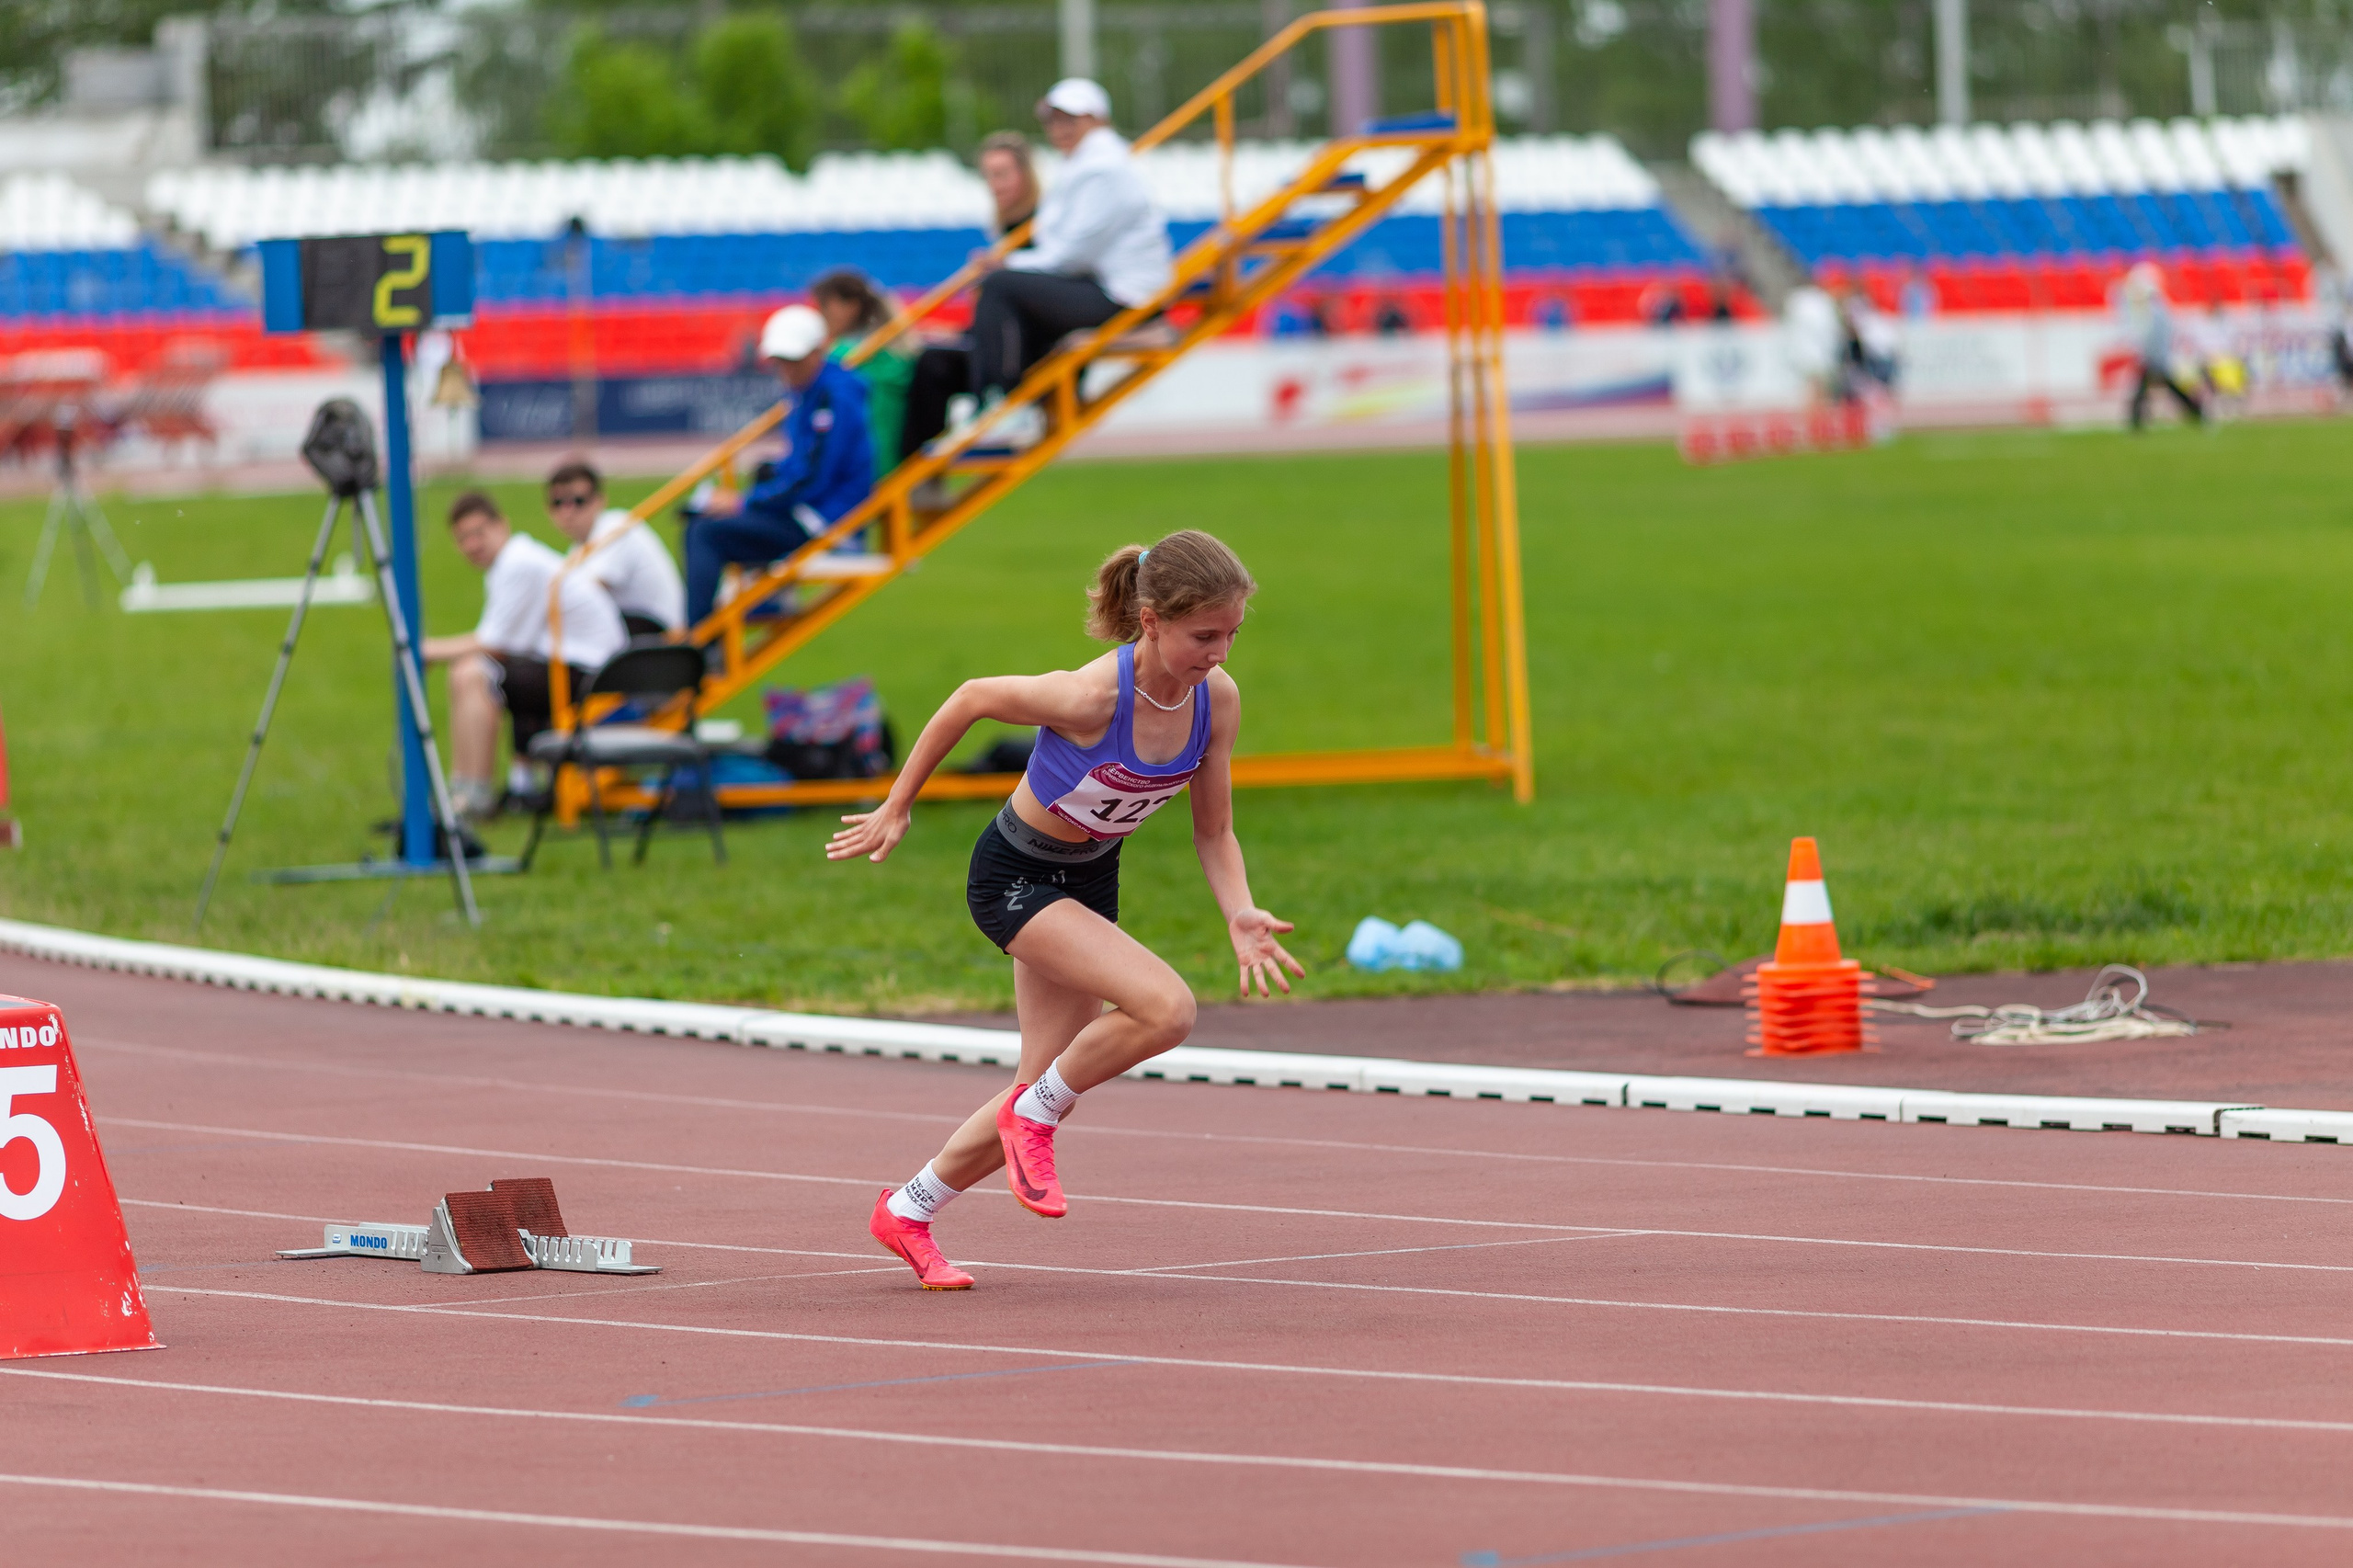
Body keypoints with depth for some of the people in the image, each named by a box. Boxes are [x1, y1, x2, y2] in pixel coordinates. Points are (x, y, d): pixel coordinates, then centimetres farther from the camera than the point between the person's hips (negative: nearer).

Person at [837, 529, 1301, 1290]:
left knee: (1044, 1101, 10)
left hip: (1089, 883, 7)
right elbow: (970, 699, -16)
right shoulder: (1092, 697, -32)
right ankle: (1035, 1114, -3)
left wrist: (1240, 915, -21)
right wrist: (896, 809, -6)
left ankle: (907, 1213, 31)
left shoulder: (1217, 699, -13)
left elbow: (1213, 833, -2)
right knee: (1166, 1007, -27)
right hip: (1014, 878, -7)